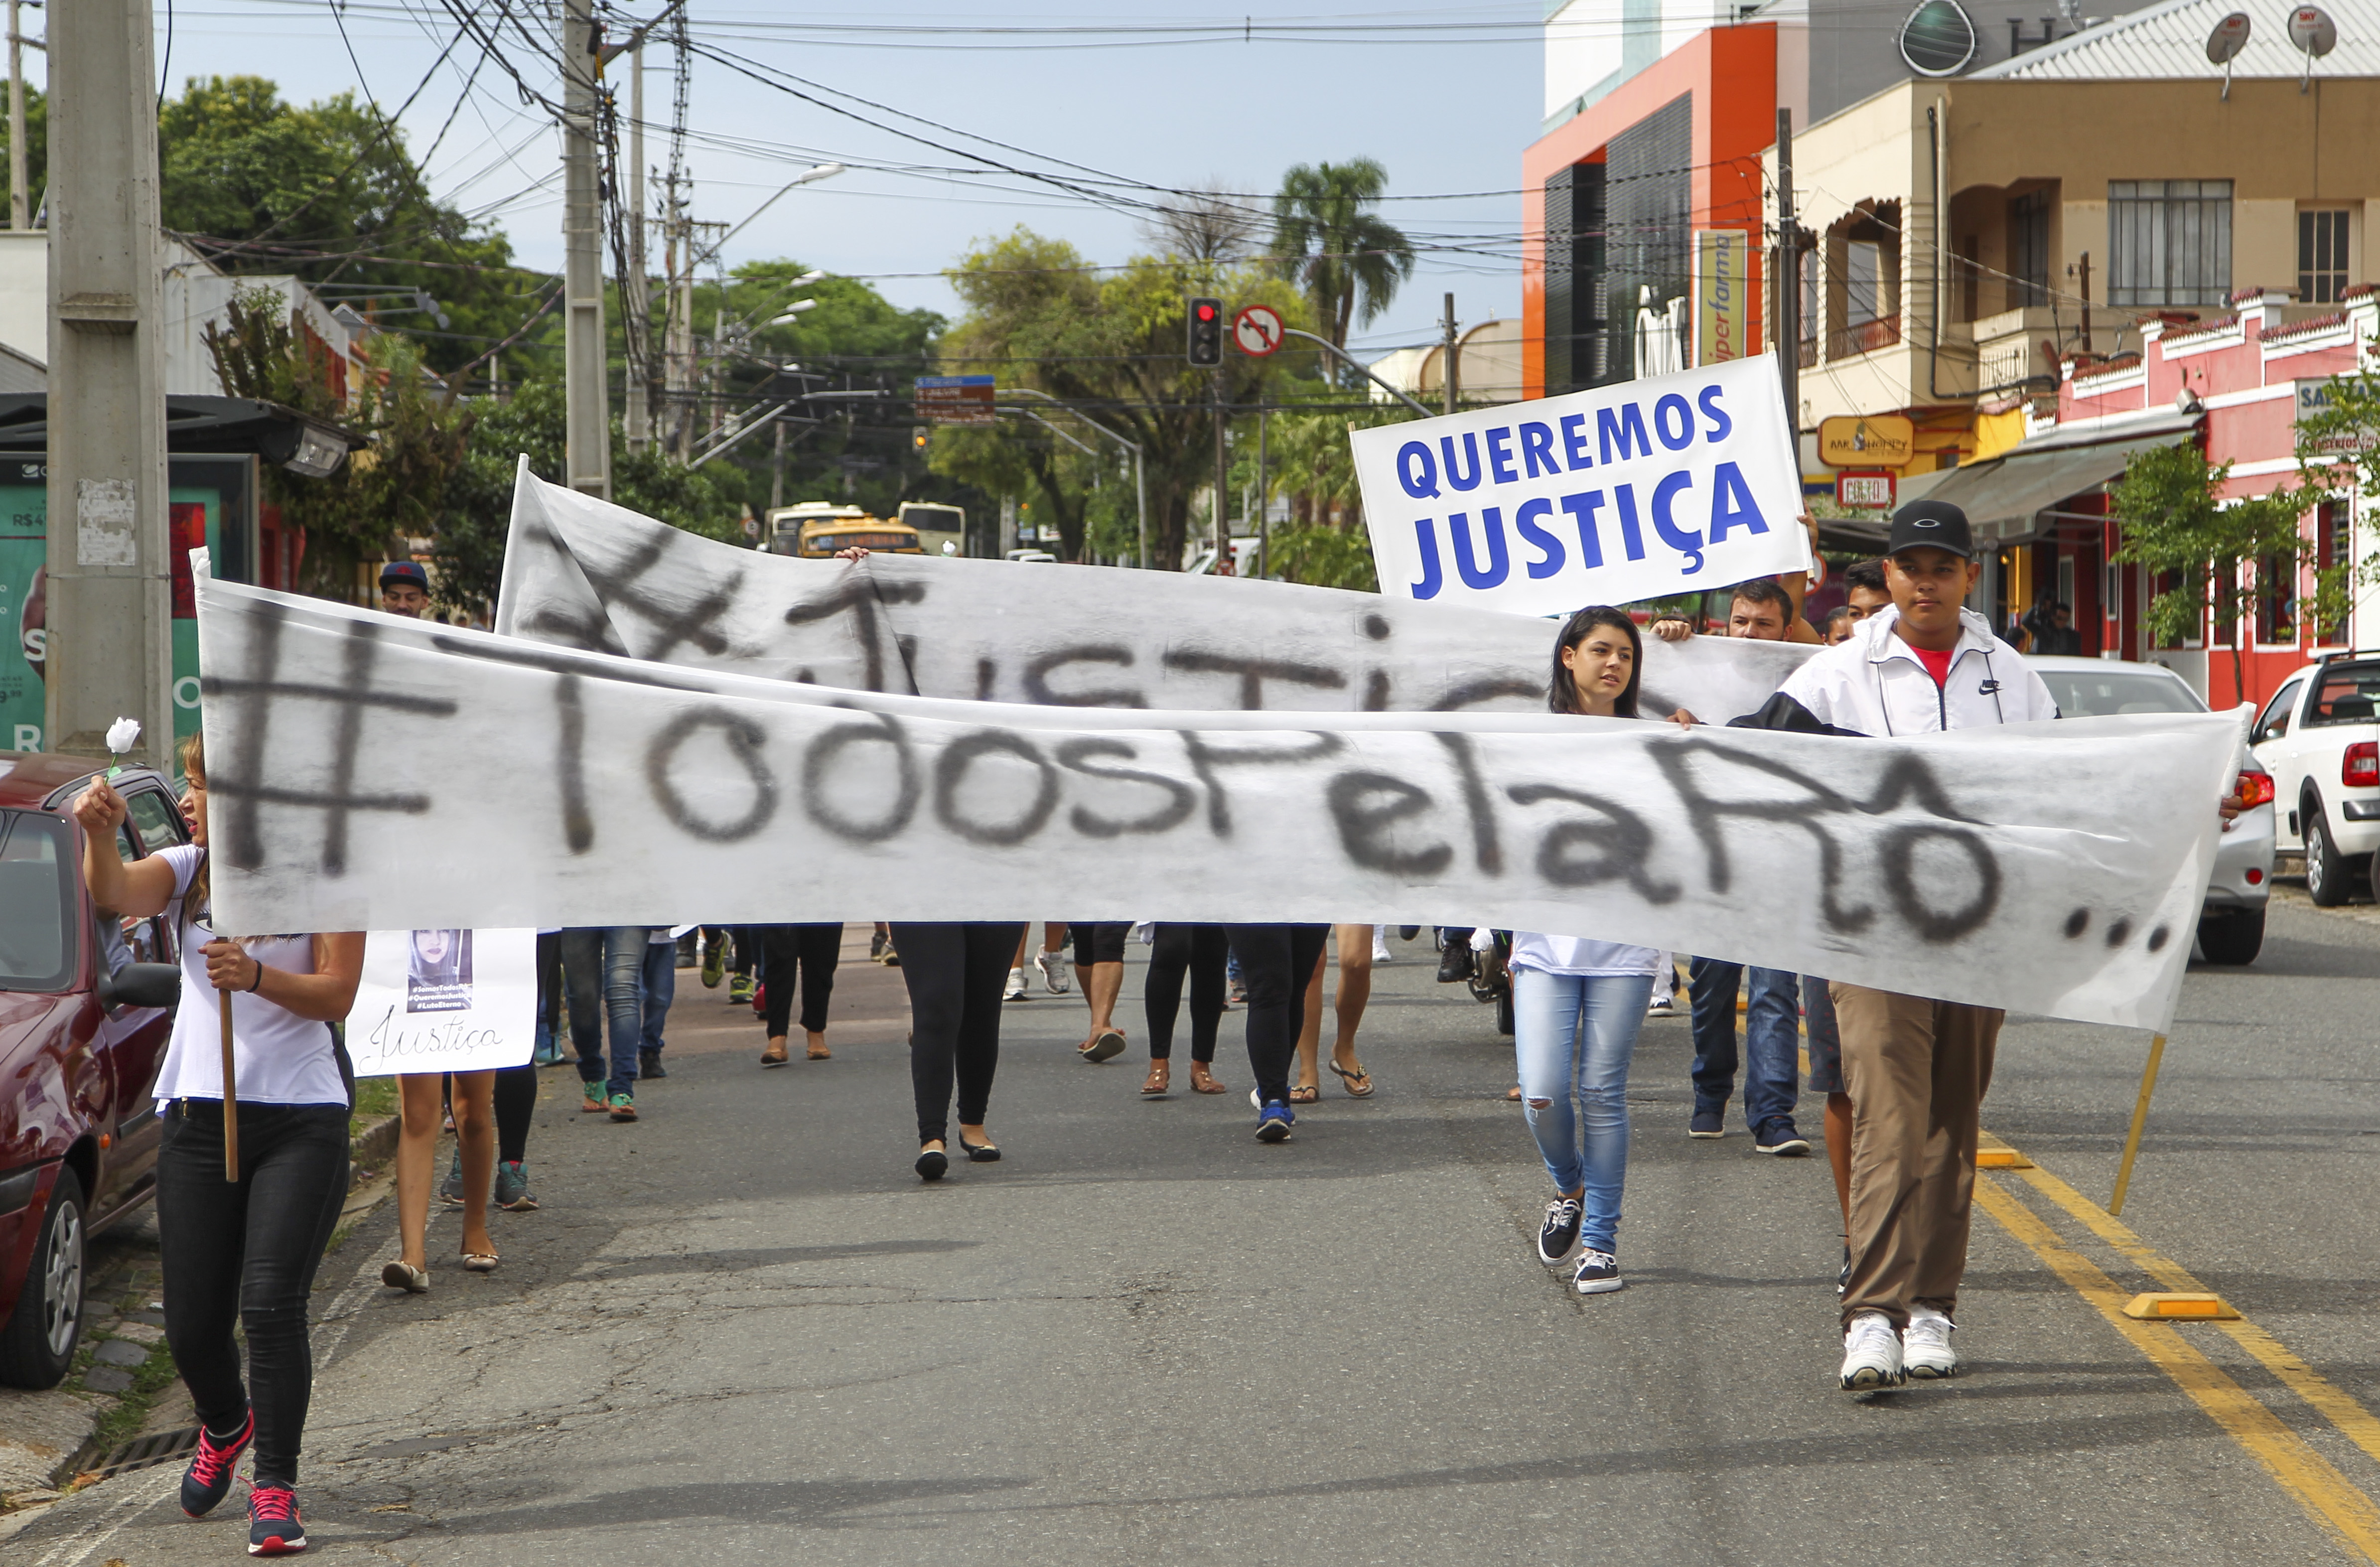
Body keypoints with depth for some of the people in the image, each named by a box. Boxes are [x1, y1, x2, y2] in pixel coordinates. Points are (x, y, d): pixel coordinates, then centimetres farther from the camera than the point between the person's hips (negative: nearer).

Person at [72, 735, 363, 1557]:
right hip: (199, 1113, 4)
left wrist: (259, 977, -24)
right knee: (192, 1319, 6)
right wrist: (98, 833, -32)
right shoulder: (190, 869, 8)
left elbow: (337, 993, -7)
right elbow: (117, 893, -12)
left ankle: (275, 1487, -4)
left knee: (270, 1303, -14)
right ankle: (225, 1427, 37)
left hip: (302, 1118, -4)